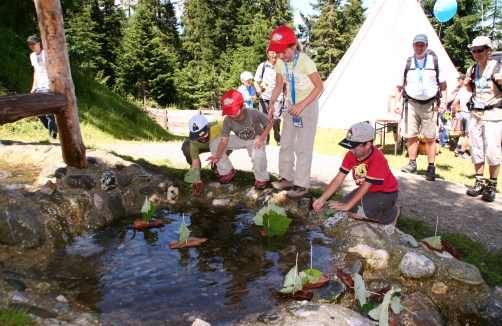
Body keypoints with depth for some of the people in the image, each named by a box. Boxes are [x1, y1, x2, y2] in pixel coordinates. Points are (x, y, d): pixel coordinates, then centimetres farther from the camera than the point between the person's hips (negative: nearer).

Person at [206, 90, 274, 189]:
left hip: (256, 139, -4)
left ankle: (261, 178, -4)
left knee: (259, 155, -39)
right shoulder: (227, 120, -26)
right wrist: (218, 155, -42)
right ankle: (227, 171, 8)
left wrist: (261, 138, -26)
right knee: (214, 144, -11)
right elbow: (224, 141, -24)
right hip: (239, 139, 4)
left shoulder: (254, 114, -34)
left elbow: (270, 123, -17)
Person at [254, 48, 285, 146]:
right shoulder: (262, 66, 1)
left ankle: (278, 139, 10)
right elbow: (256, 81, 4)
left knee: (276, 118, -9)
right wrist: (258, 89, -18)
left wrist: (286, 98, 7)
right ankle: (265, 139, 17)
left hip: (277, 97, -1)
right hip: (264, 97, 1)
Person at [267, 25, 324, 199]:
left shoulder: (305, 62, -25)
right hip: (291, 105, 7)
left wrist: (302, 105, -26)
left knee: (303, 147, -5)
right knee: (286, 144, 12)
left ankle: (302, 186, 3)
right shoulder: (280, 63, -7)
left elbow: (319, 86, -19)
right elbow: (279, 86, 3)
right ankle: (287, 178, 25)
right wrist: (271, 105, -12)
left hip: (308, 105, -7)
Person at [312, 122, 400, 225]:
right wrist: (323, 198, -24)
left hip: (386, 192, -7)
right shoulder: (351, 155, -12)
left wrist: (347, 206, -31)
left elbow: (366, 186, -30)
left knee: (358, 207, -29)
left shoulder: (377, 159, -31)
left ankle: (393, 213, -1)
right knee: (343, 203, -10)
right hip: (367, 190, 7)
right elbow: (338, 178, -13)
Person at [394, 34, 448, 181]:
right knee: (411, 136, 3)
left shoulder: (435, 61, 4)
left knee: (430, 138, 1)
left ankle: (431, 167, 7)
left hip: (430, 104, -1)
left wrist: (444, 102, -2)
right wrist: (397, 102, 2)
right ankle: (412, 163, 15)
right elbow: (400, 86, 11)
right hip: (411, 104, 2)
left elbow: (443, 84, 6)